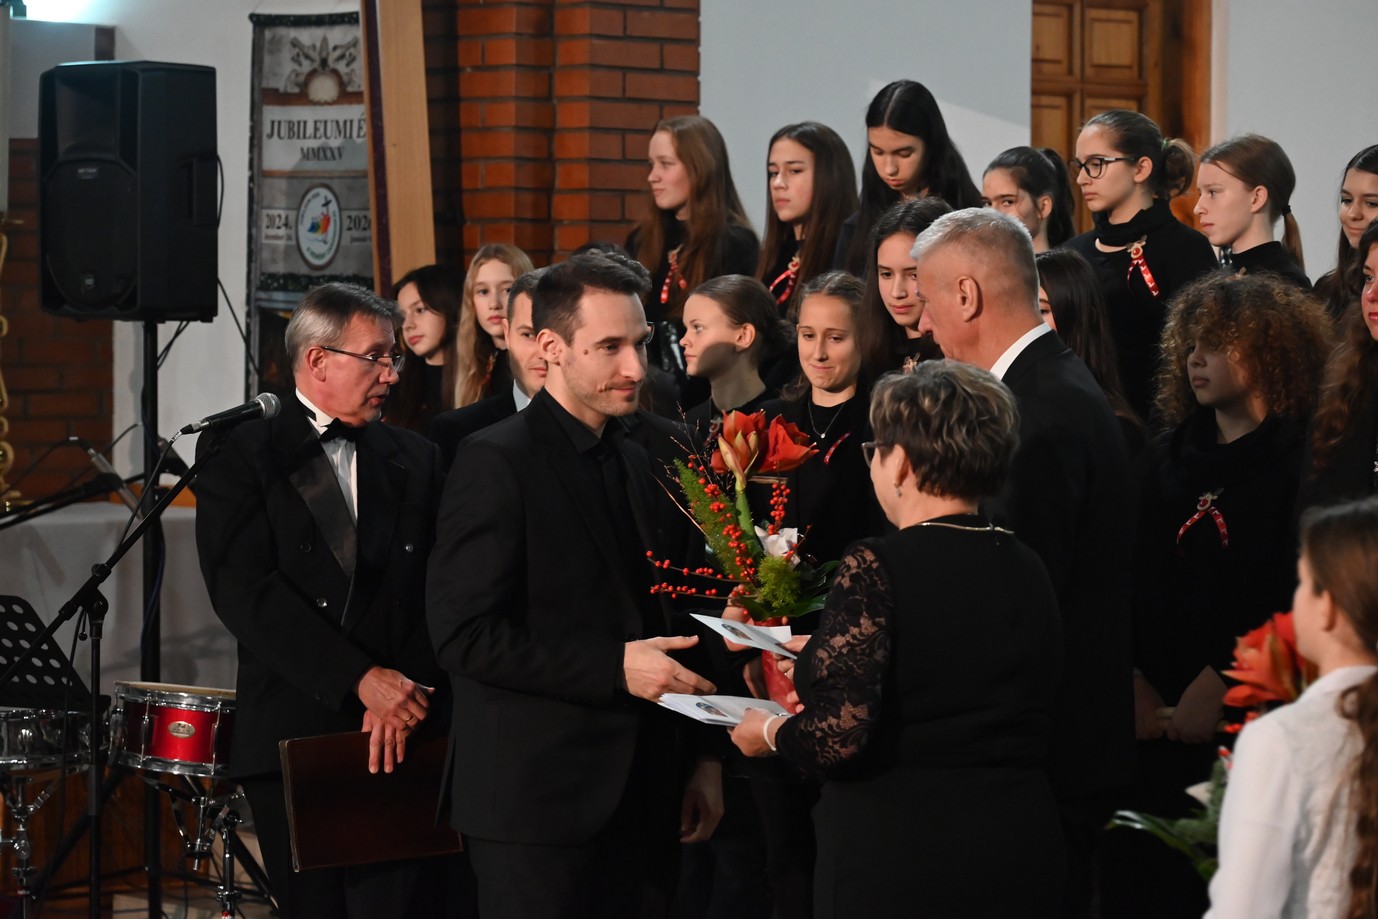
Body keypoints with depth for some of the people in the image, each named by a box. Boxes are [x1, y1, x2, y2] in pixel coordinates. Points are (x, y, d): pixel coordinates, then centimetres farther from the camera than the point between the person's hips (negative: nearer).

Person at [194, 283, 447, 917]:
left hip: (397, 738, 1)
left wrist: (404, 696, -13)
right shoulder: (237, 456, 3)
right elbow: (243, 590, -10)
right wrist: (360, 680, -17)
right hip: (289, 738, -1)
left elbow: (436, 592, 6)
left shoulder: (414, 461, 13)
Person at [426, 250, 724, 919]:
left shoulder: (642, 466, 16)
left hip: (640, 800, 7)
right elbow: (464, 635, -16)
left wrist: (702, 759, 12)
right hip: (536, 800, -7)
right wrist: (615, 668, -19)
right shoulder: (498, 462, -9)